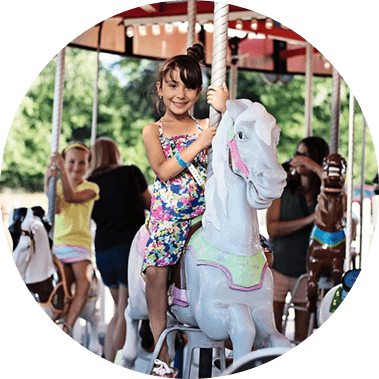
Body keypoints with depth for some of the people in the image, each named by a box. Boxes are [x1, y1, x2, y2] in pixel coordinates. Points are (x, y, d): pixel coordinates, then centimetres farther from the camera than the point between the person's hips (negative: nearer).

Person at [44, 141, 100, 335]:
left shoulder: (90, 187, 5)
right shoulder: (57, 185, 10)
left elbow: (71, 197, -17)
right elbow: (57, 208, -11)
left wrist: (62, 170, -28)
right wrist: (49, 183, -27)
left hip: (80, 244, -2)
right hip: (56, 243, 2)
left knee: (84, 281, -28)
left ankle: (67, 326, -30)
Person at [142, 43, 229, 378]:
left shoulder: (206, 126, 10)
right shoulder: (153, 131, 8)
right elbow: (163, 170, -7)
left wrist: (227, 112, -16)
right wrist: (199, 144, -16)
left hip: (205, 210, 2)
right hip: (167, 214, -1)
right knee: (155, 270, -19)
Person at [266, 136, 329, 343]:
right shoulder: (283, 188, 0)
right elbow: (272, 229, -8)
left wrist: (316, 168, -22)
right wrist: (310, 219, -16)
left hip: (308, 269, 1)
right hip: (278, 265, -1)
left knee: (303, 332, 6)